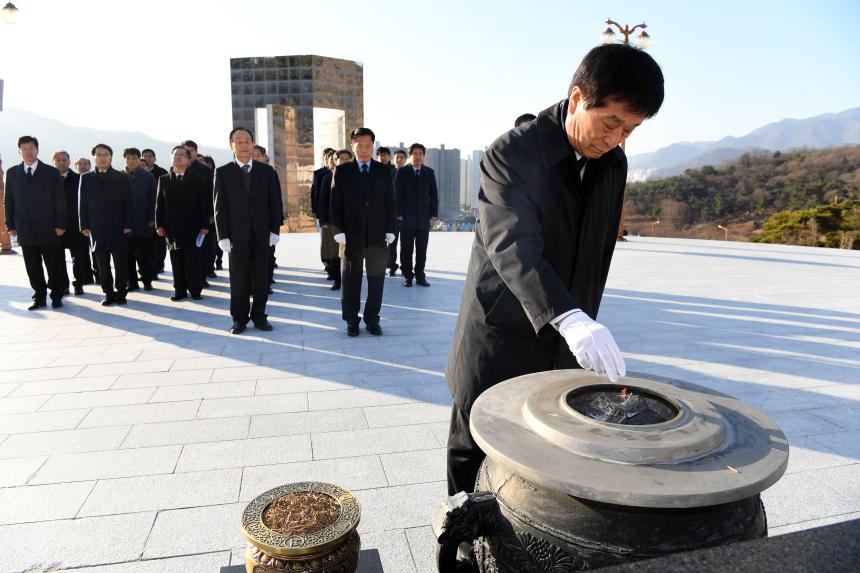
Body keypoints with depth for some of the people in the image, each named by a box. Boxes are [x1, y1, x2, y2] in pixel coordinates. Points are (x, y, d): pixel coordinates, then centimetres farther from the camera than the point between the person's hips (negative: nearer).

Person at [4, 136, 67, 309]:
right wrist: (10, 225, 4)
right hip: (25, 229, 2)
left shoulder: (51, 172, 2)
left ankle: (56, 296, 15)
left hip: (49, 228, -2)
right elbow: (9, 201, 11)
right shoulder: (12, 173, 9)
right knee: (33, 267, 5)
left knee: (54, 265, 2)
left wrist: (60, 224, -6)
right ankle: (40, 297, 14)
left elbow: (60, 200, 0)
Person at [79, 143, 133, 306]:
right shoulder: (86, 178, 10)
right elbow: (83, 203, 9)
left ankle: (120, 293, 11)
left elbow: (127, 202, 1)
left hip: (118, 227, -2)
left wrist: (128, 224, -6)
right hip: (97, 228, 2)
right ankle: (109, 294, 11)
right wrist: (84, 225, 2)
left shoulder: (121, 177, 4)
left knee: (121, 263, 1)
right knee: (102, 265, 4)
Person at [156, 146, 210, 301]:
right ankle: (180, 290, 12)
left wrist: (204, 225, -6)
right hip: (172, 228, 2)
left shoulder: (197, 180, 4)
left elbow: (204, 203, 0)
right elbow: (159, 203, 9)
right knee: (176, 261, 5)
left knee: (193, 260, -1)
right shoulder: (163, 179, 11)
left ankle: (195, 289, 8)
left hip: (192, 227, -2)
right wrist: (159, 224, 1)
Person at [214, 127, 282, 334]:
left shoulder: (267, 171, 8)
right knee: (239, 280, 4)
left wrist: (275, 229, -1)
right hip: (237, 235, -1)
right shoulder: (222, 173, 4)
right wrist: (223, 236, -6)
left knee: (261, 278, 6)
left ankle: (259, 315, 17)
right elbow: (220, 207, 0)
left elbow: (274, 202, 7)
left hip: (262, 234, 1)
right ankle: (239, 318, 15)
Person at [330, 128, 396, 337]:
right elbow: (336, 203, 2)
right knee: (351, 280, 5)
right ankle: (351, 321, 15)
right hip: (351, 235, -1)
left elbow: (390, 203, 8)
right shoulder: (342, 171, 4)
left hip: (378, 235, 1)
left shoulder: (383, 171, 8)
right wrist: (339, 231, -6)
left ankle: (372, 319, 16)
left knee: (376, 279, 5)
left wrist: (390, 230, 1)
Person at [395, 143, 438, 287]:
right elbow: (397, 193, -2)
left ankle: (420, 276, 13)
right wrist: (398, 213, -8)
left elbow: (434, 194, 8)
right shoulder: (402, 172, 2)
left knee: (422, 250, 5)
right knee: (406, 250, 3)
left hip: (424, 217, 2)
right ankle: (407, 276, 12)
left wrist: (434, 213, 0)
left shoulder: (430, 173, 8)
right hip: (407, 217, -2)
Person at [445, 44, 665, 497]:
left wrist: (585, 325, 13)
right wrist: (571, 320, -46)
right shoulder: (511, 154, -17)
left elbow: (597, 256, 12)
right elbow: (512, 245, -33)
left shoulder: (613, 165, 4)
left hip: (563, 348, 5)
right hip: (498, 347, -5)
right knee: (474, 462, 12)